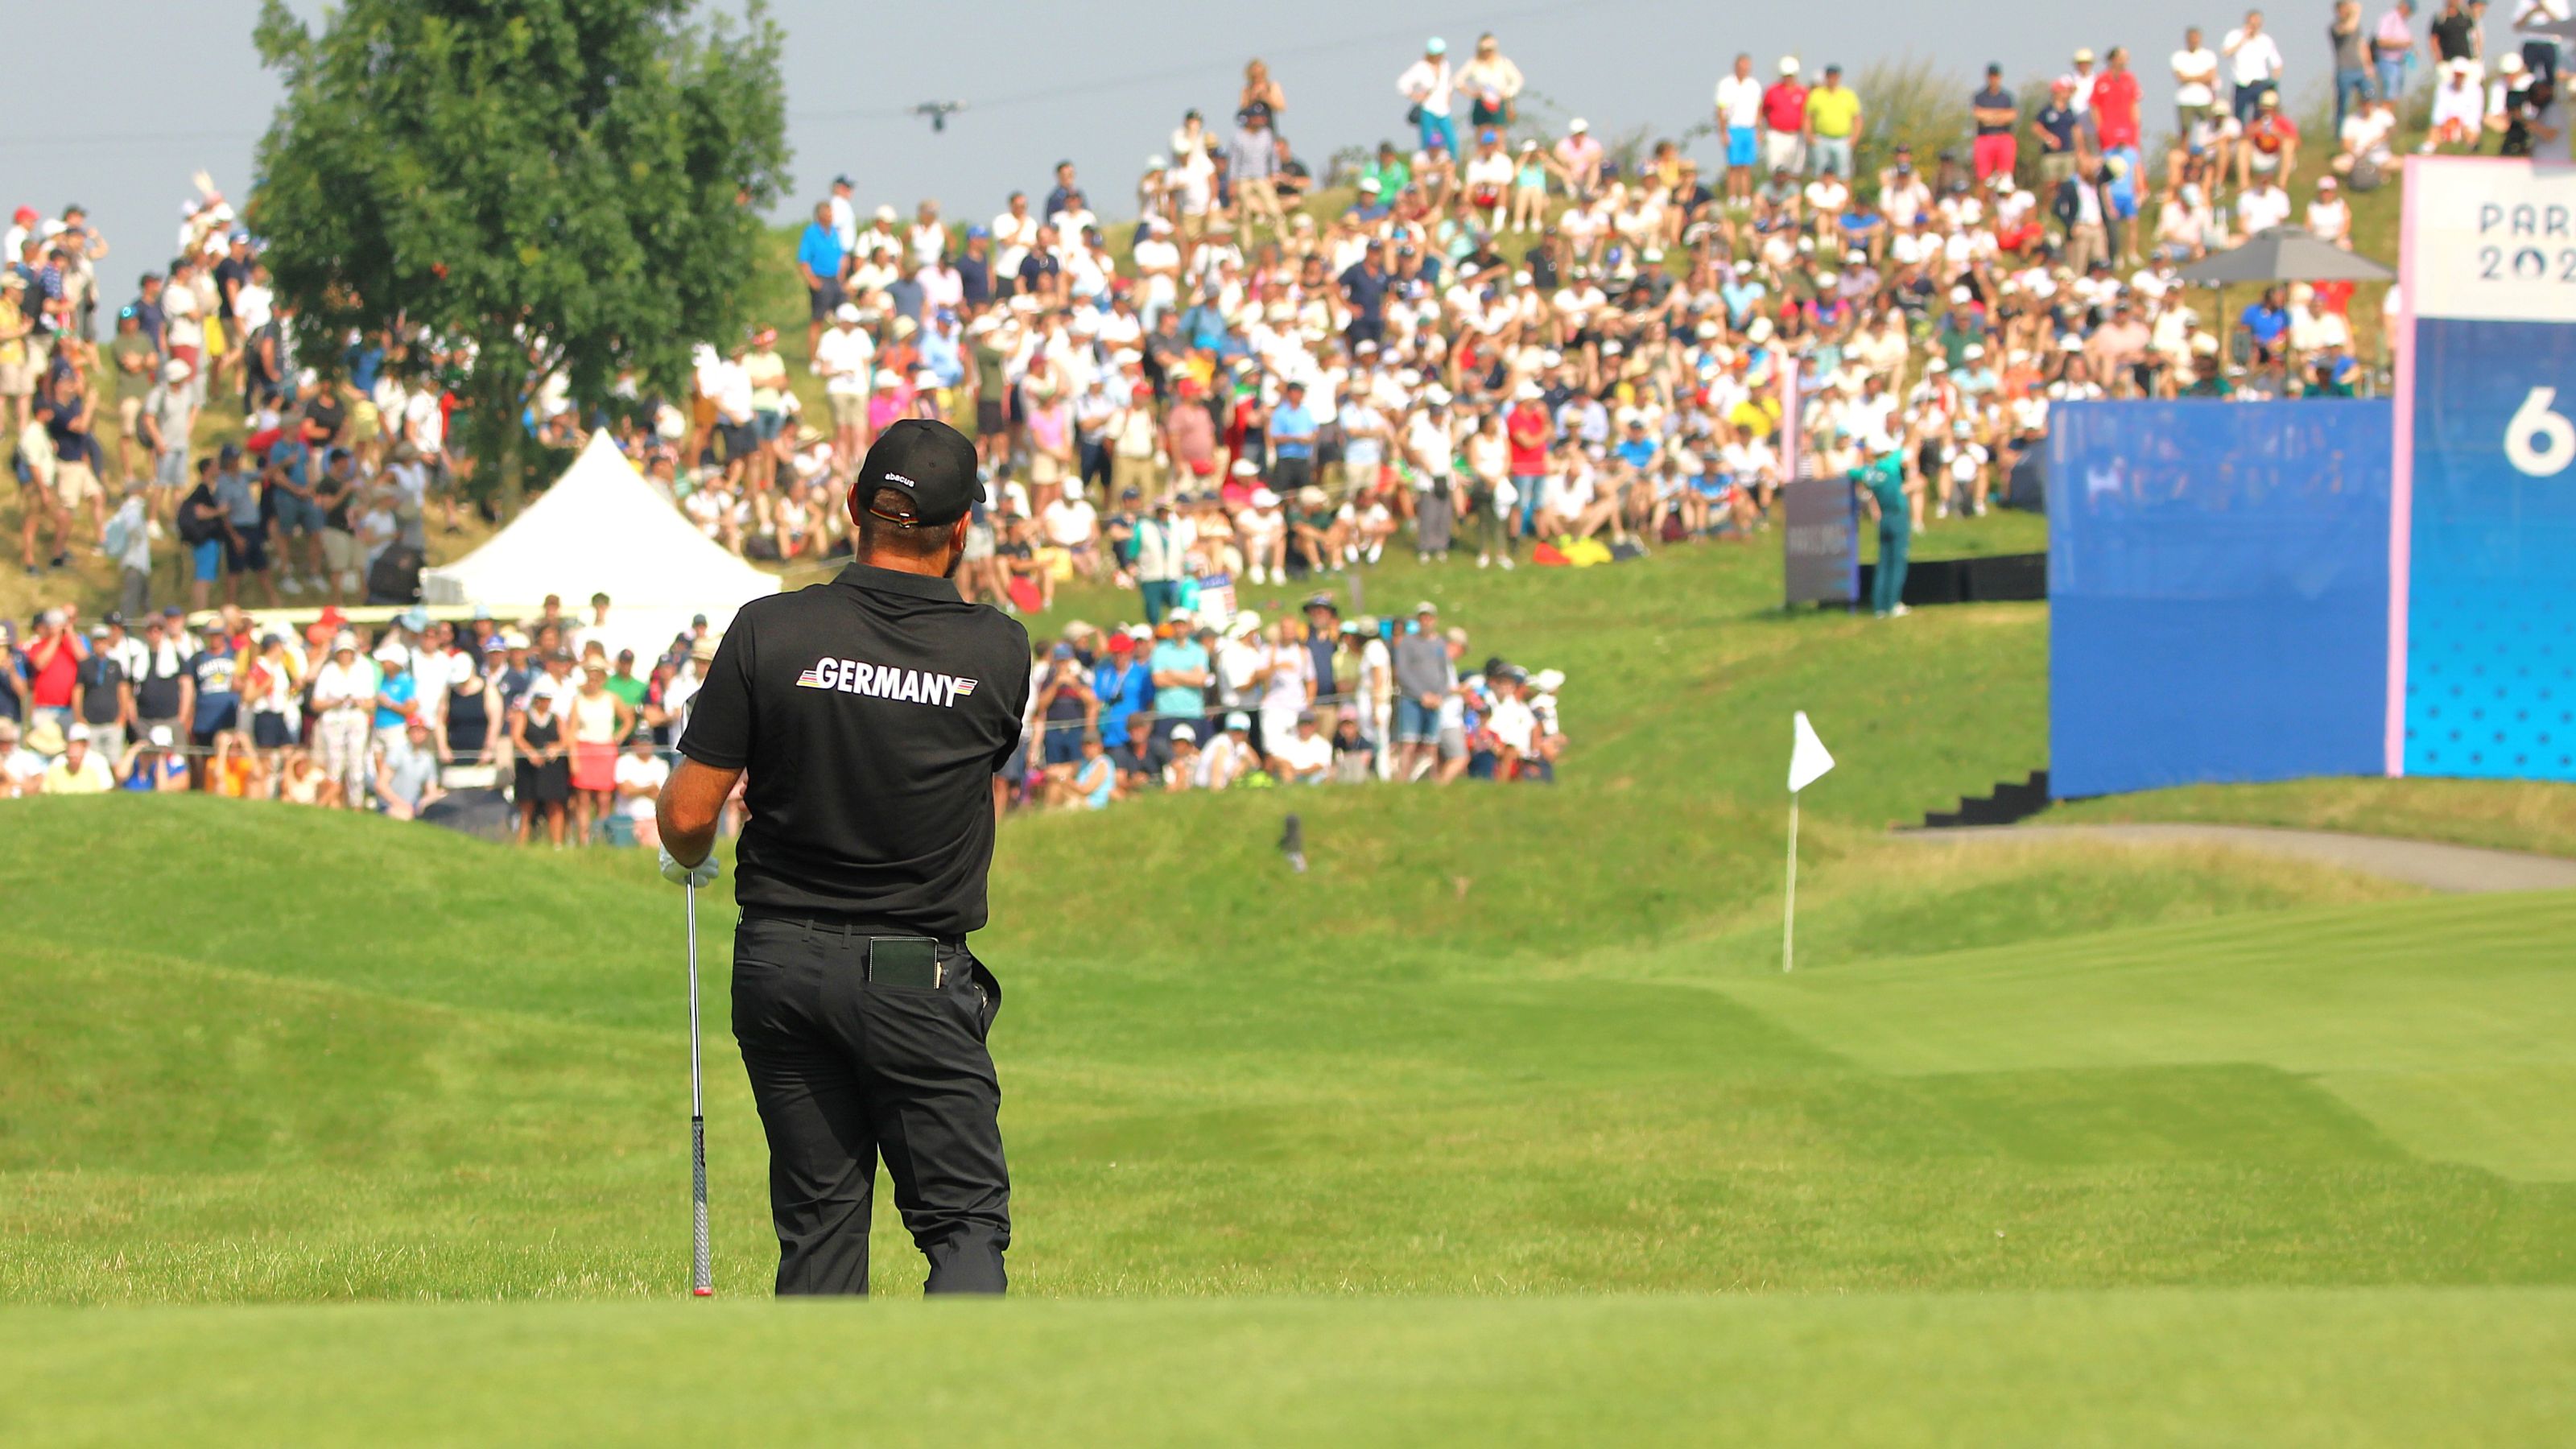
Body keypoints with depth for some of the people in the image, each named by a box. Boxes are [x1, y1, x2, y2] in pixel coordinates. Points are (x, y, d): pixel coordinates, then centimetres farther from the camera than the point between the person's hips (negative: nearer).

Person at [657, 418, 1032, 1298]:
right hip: (920, 977, -2)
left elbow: (689, 813, -6)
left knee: (817, 1219, 11)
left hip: (781, 961, 2)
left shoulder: (769, 633, -9)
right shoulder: (998, 651, -6)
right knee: (965, 1220, 2)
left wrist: (687, 860, 17)